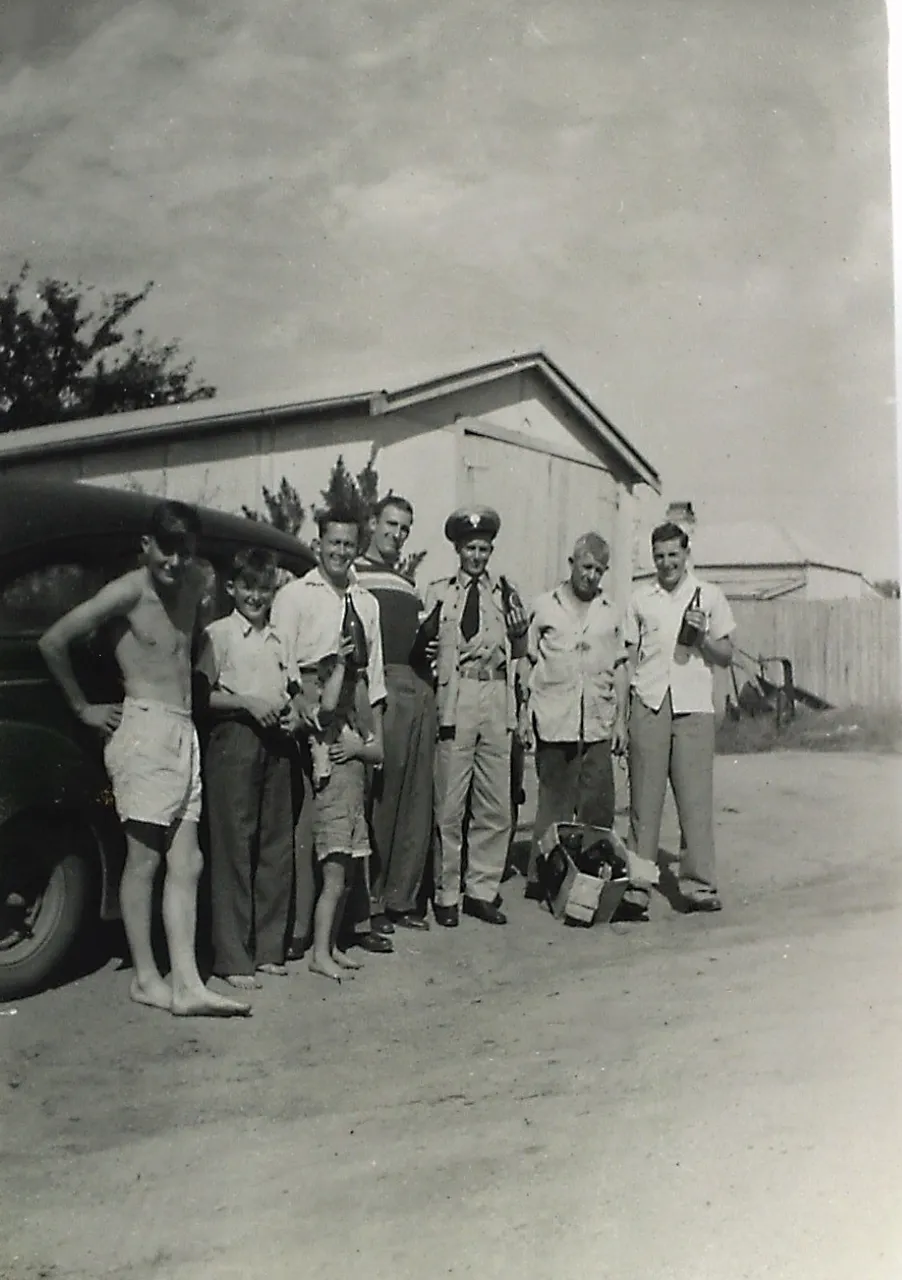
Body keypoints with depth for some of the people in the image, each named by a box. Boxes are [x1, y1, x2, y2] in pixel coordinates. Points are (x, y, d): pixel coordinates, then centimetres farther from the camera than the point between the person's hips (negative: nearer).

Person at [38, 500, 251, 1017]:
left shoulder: (194, 583, 11)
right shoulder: (129, 591, -9)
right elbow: (53, 642, -10)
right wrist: (84, 708, -2)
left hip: (185, 735, 7)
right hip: (145, 729, -7)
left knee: (186, 864, 3)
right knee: (145, 858, -2)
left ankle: (187, 983, 4)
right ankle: (147, 978, 8)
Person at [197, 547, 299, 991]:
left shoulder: (278, 639, 17)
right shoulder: (218, 634, 2)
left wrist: (292, 714, 6)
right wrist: (247, 703, -15)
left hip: (276, 742, 6)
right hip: (233, 740, -6)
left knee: (277, 847, 5)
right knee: (234, 847, -6)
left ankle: (269, 949, 15)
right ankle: (233, 958, -2)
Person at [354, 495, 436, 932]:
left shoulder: (411, 585, 25)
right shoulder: (352, 574, 4)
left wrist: (430, 649, 13)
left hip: (419, 689, 7)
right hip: (377, 687, -7)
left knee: (416, 797, 6)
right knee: (377, 796, -7)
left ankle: (403, 898, 14)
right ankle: (371, 900, 2)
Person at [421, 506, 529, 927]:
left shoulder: (504, 593, 13)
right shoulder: (438, 592, 7)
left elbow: (518, 651, 15)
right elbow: (419, 643, 1)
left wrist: (520, 627, 0)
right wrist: (428, 623, -14)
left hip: (497, 700, 3)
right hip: (455, 698, -3)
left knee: (495, 805, 7)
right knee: (450, 804, 0)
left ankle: (482, 890, 19)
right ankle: (446, 894, 12)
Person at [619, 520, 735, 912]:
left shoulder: (709, 596, 9)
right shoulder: (641, 598, 12)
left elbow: (726, 656, 11)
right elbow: (629, 657, 13)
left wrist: (703, 636, -9)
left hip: (693, 705, -1)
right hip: (648, 703, 1)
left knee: (696, 798, -3)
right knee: (643, 796, 2)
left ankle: (699, 884, 2)